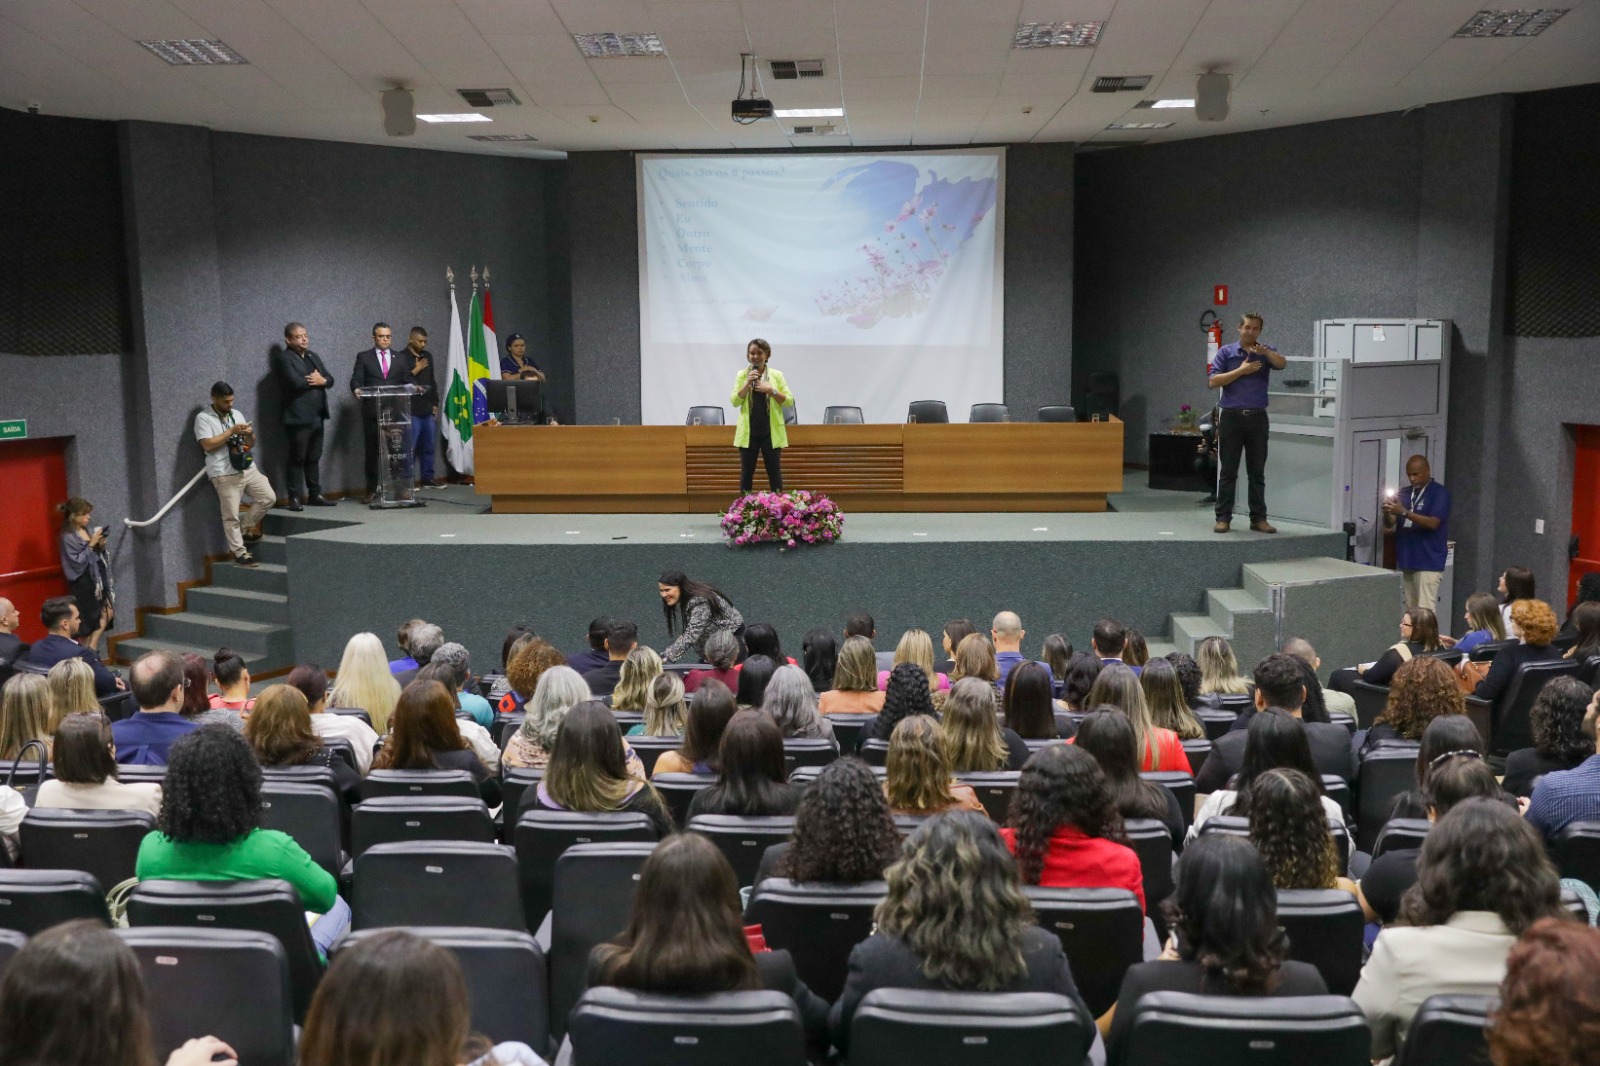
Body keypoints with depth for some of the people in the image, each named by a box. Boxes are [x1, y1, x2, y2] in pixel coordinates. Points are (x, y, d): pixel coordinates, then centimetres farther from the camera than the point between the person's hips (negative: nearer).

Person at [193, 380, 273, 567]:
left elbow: (250, 444, 19)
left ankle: (245, 529, 17)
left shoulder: (237, 414, 16)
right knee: (231, 516, -3)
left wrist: (249, 435, -5)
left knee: (268, 497, 0)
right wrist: (232, 431, -14)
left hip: (248, 468, 6)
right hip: (225, 474, -6)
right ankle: (239, 552, 5)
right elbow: (208, 445, -16)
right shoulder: (203, 418, -3)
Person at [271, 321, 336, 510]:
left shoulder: (314, 356, 18)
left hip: (317, 416, 7)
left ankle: (315, 494, 18)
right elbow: (296, 383, -20)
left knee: (314, 458, 12)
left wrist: (322, 380, -9)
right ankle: (295, 498, -1)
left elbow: (330, 379, 13)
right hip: (298, 417, -7)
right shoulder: (283, 358, -7)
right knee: (297, 458, -4)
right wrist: (314, 381, -4)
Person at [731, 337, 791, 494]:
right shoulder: (742, 375, 5)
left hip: (771, 432, -1)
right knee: (746, 472, 5)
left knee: (775, 472, 3)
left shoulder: (777, 375, 3)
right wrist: (748, 383, -13)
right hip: (748, 432, 1)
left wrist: (771, 390, -13)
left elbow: (789, 401, -1)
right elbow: (735, 402, -3)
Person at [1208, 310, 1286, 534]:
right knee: (1228, 471, 1)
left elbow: (1282, 364, -14)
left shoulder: (1266, 352, 7)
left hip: (1257, 418, 1)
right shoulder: (1225, 352, 4)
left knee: (1257, 471, 6)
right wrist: (1241, 370, -12)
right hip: (1232, 417, -1)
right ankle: (1223, 517, 5)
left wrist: (1265, 352, -31)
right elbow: (1212, 381, -7)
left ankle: (1258, 518, 11)